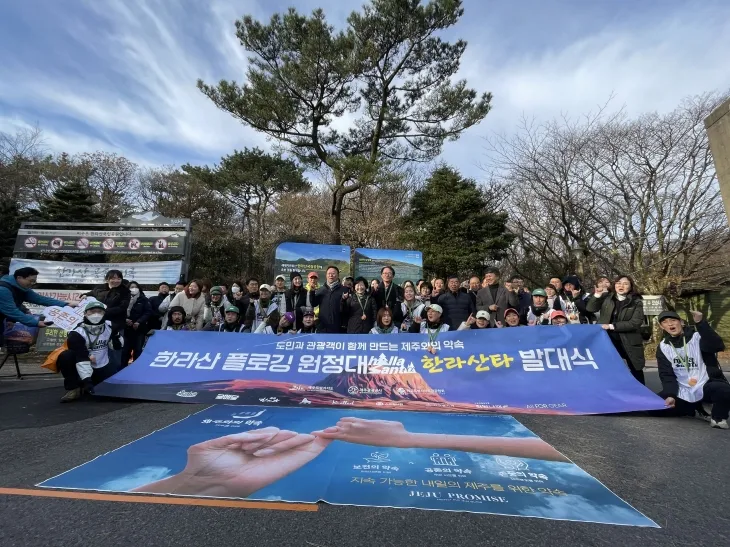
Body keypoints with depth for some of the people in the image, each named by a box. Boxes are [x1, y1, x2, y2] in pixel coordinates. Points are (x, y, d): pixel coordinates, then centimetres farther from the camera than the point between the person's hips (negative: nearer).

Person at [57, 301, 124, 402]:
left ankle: (96, 383, 21)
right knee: (65, 357, -29)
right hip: (82, 368, -3)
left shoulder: (109, 327, -5)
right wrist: (86, 380, -35)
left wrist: (116, 335, -19)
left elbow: (118, 347, 2)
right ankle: (74, 389, -14)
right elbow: (81, 359, -27)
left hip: (103, 368, 3)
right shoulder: (77, 333, -19)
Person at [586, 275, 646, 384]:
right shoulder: (606, 298, 3)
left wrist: (612, 326, -18)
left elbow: (636, 322, -13)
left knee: (636, 371, 12)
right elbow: (590, 309, -8)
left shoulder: (636, 302, -3)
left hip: (629, 342, -1)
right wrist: (597, 295, -20)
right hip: (608, 340, 2)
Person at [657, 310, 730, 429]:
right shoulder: (663, 347, 1)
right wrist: (670, 395, -15)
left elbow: (718, 346, -31)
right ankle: (694, 408, 14)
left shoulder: (697, 337, -8)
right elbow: (666, 375, -1)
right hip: (684, 393, 4)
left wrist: (700, 323, -38)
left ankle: (718, 418, -5)